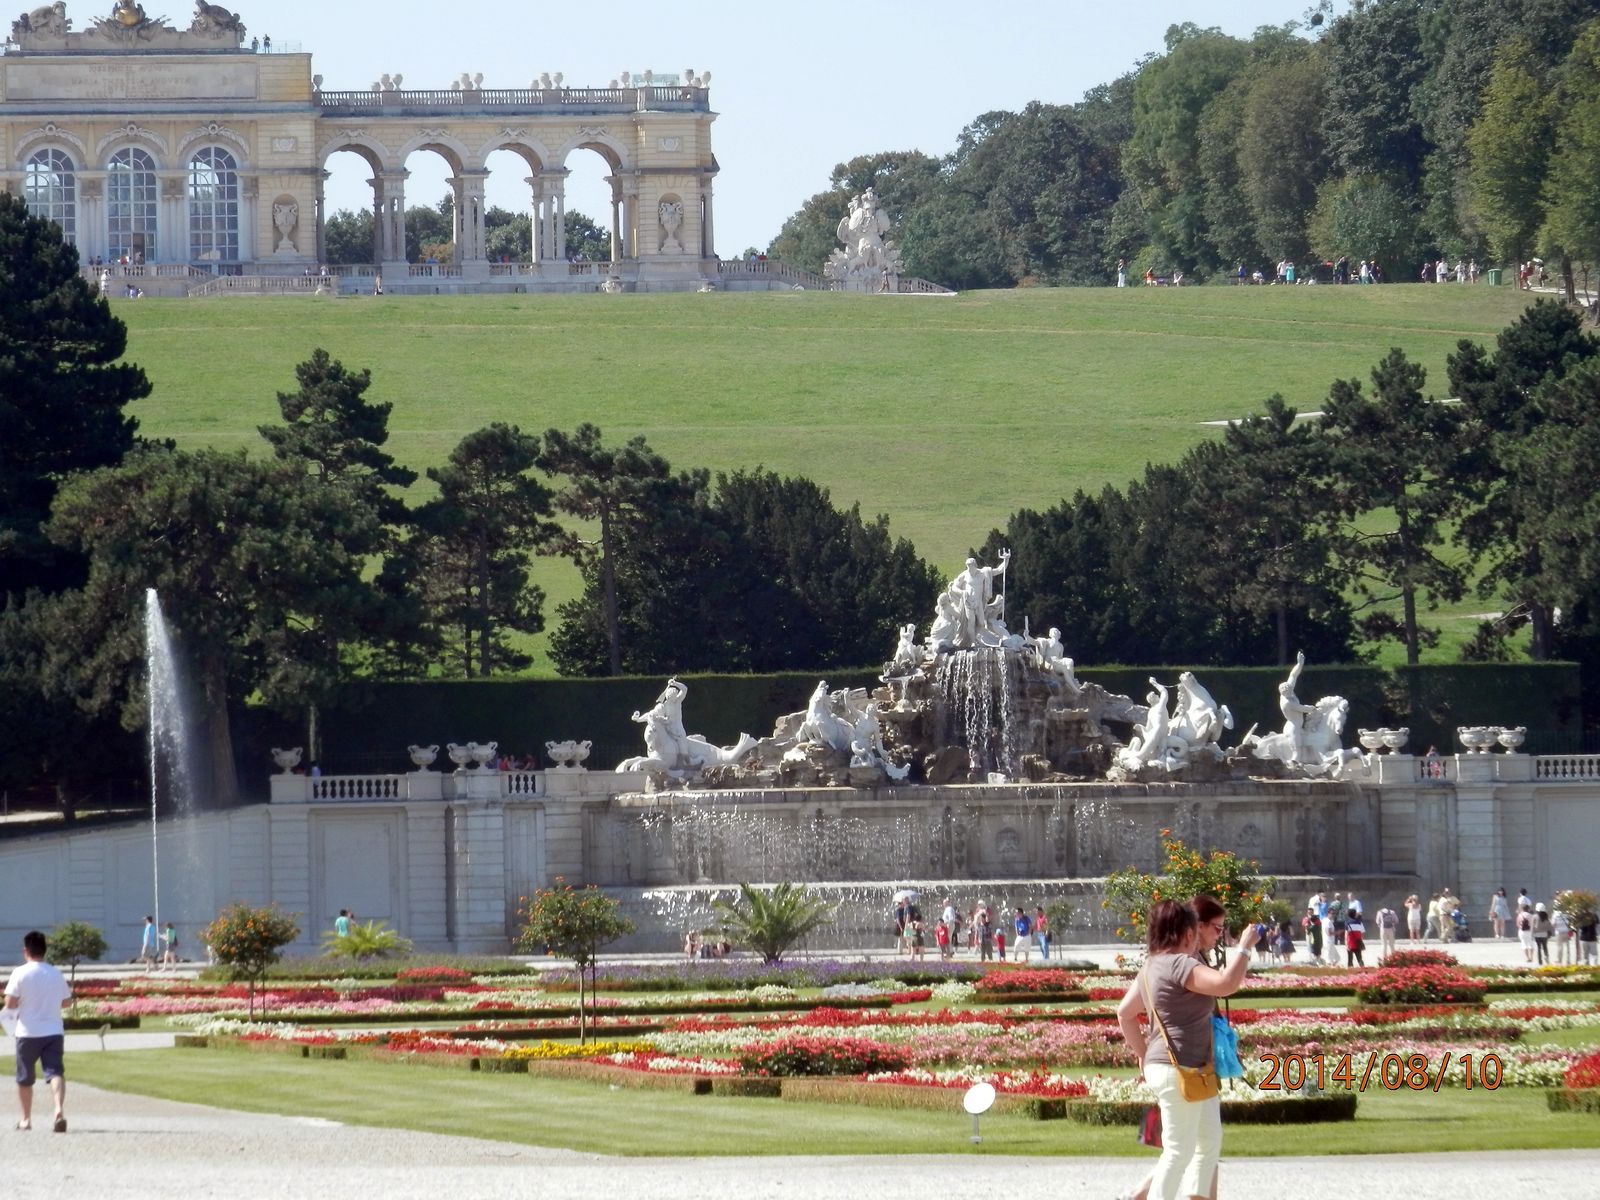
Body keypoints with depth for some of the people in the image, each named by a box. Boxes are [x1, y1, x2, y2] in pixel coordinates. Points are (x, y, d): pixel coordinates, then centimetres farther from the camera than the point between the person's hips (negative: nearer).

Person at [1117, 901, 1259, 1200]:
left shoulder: (1152, 967, 14)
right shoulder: (1179, 965, -18)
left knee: (1210, 1142, 17)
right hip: (1178, 1072, -11)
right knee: (1179, 1150, -6)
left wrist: (1143, 1054, 26)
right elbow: (1227, 983, -30)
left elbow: (1125, 1012, 21)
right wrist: (1245, 947, -17)